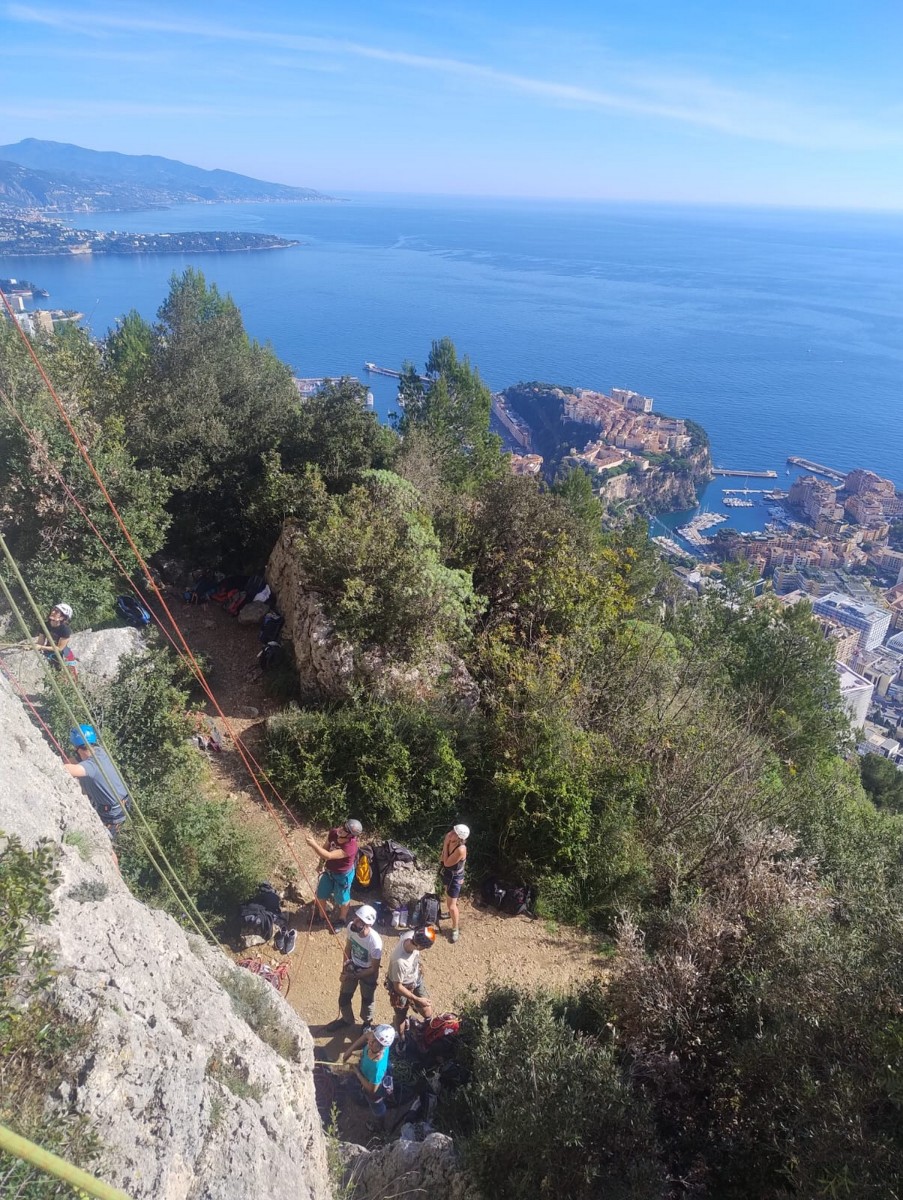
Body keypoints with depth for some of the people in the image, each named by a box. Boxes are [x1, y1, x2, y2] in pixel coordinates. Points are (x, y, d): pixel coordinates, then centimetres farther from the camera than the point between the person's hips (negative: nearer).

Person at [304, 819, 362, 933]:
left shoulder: (350, 847, -39)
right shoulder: (333, 833, -20)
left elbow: (328, 856, -42)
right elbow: (325, 848, 1)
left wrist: (314, 845, -43)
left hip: (343, 875, -6)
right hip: (329, 871, 6)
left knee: (342, 898, 19)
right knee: (320, 895, 22)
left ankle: (342, 919, 47)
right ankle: (321, 915, 50)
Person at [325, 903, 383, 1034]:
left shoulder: (375, 942, -40)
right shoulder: (351, 927, -26)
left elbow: (374, 968, -23)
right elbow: (348, 948, -4)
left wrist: (352, 976, -19)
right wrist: (344, 969, -3)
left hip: (368, 972, -4)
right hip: (352, 966, 4)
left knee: (367, 999, 21)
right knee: (344, 996, 21)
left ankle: (367, 1023, 52)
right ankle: (347, 1019, 52)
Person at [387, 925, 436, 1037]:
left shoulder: (411, 935, -29)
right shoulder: (399, 961, -45)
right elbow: (398, 987, -27)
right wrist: (417, 999, -22)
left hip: (416, 980, 5)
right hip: (402, 987, -5)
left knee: (427, 1013, 16)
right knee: (401, 1016, 21)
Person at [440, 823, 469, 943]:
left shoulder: (461, 849, -39)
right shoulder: (450, 842, -16)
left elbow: (447, 863, -30)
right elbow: (443, 859, 0)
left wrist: (445, 844, -31)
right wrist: (445, 843, -15)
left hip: (455, 877, -8)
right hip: (447, 874, 8)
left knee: (452, 905, 0)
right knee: (448, 895, 31)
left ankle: (455, 929, 22)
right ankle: (452, 912, 58)